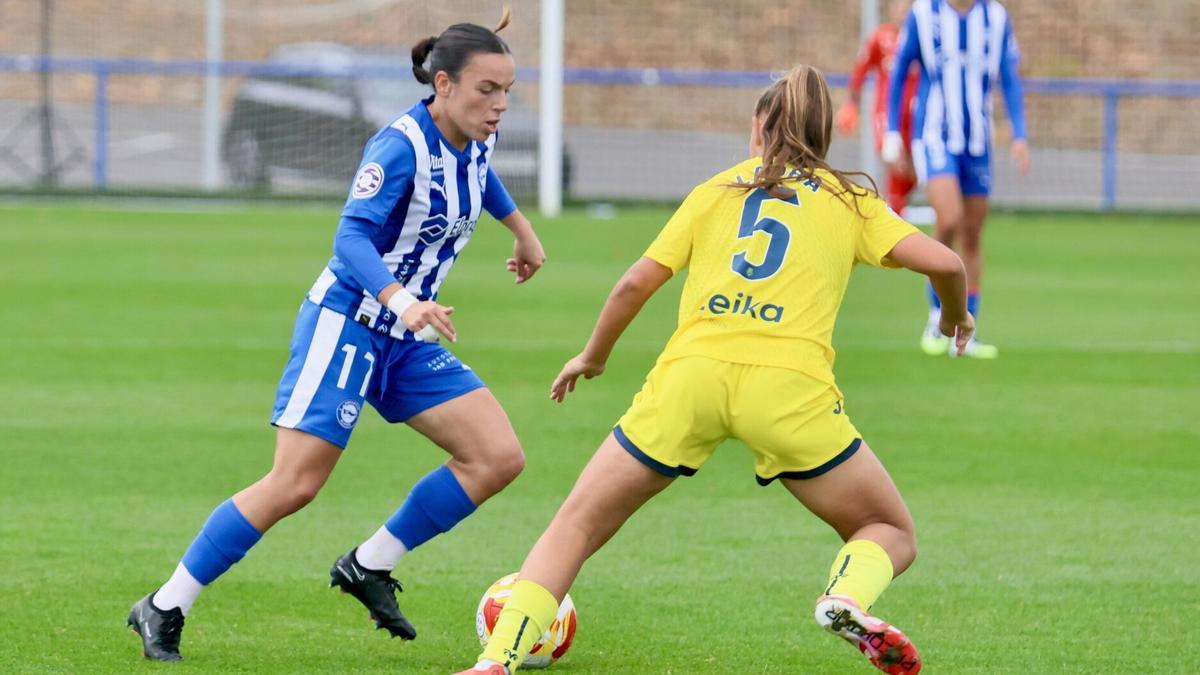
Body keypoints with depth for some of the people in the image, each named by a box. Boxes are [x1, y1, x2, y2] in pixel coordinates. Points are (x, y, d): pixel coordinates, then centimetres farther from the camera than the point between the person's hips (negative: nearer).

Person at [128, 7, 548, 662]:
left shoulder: (474, 141, 2)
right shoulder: (402, 145, -22)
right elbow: (352, 238, -32)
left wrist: (521, 229, 40)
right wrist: (401, 300, -47)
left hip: (406, 338, 8)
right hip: (345, 322, -8)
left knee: (499, 458, -4)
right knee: (294, 484, -14)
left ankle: (369, 567, 8)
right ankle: (163, 610, -1)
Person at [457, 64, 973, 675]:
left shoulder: (715, 191, 22)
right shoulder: (847, 201, 19)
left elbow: (636, 283, 15)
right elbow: (943, 262, 7)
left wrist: (592, 357, 31)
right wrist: (956, 316, 29)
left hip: (689, 373, 1)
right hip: (789, 383, -1)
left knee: (575, 528, 14)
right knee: (891, 534, 16)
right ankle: (847, 597, -17)